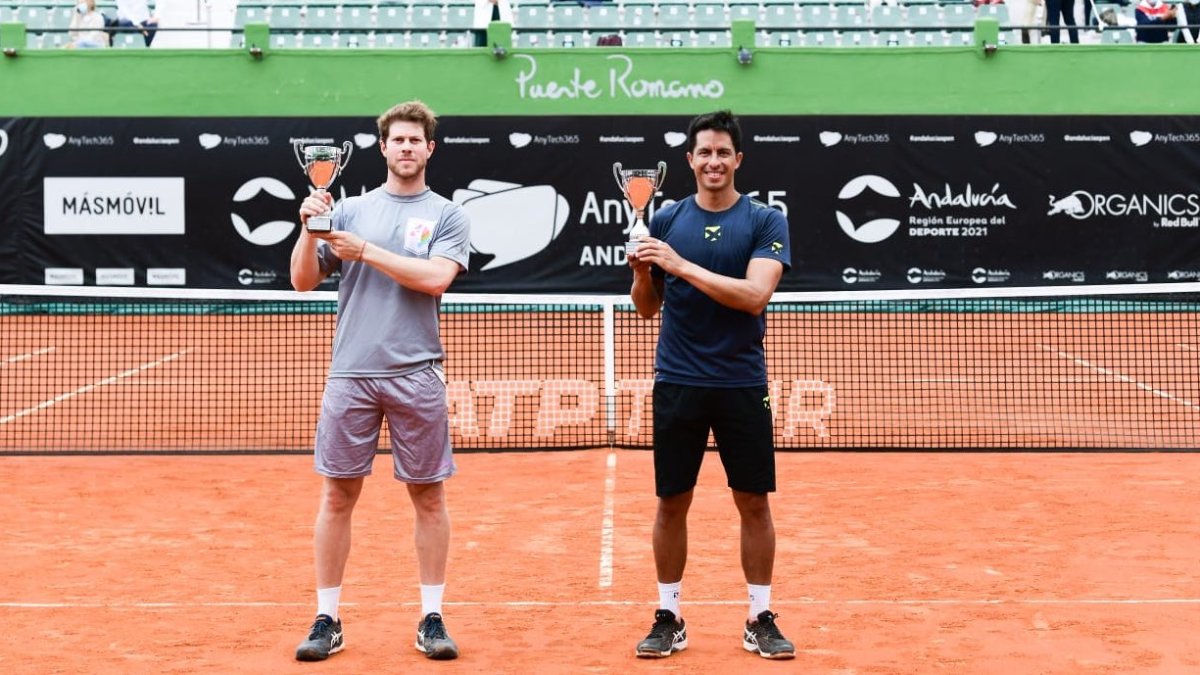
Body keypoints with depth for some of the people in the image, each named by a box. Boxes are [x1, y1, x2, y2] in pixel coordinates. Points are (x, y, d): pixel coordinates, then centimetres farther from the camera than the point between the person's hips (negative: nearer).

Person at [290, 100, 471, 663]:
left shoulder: (447, 215, 4)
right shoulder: (350, 210, 10)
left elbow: (435, 278, -12)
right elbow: (303, 281, 7)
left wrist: (366, 250, -13)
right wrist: (309, 229, -9)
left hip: (416, 376, -1)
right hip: (351, 372, 2)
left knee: (428, 495, 4)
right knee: (337, 495, 4)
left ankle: (431, 619, 14)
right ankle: (327, 620, 13)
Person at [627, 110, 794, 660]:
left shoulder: (766, 221, -2)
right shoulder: (666, 221, 5)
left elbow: (754, 295, -17)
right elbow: (648, 307, 10)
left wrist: (684, 266, -21)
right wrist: (642, 273, -11)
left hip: (743, 385, -1)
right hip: (677, 383, 1)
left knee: (754, 503, 5)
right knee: (671, 503, 6)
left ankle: (760, 619, 17)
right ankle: (668, 618, 17)